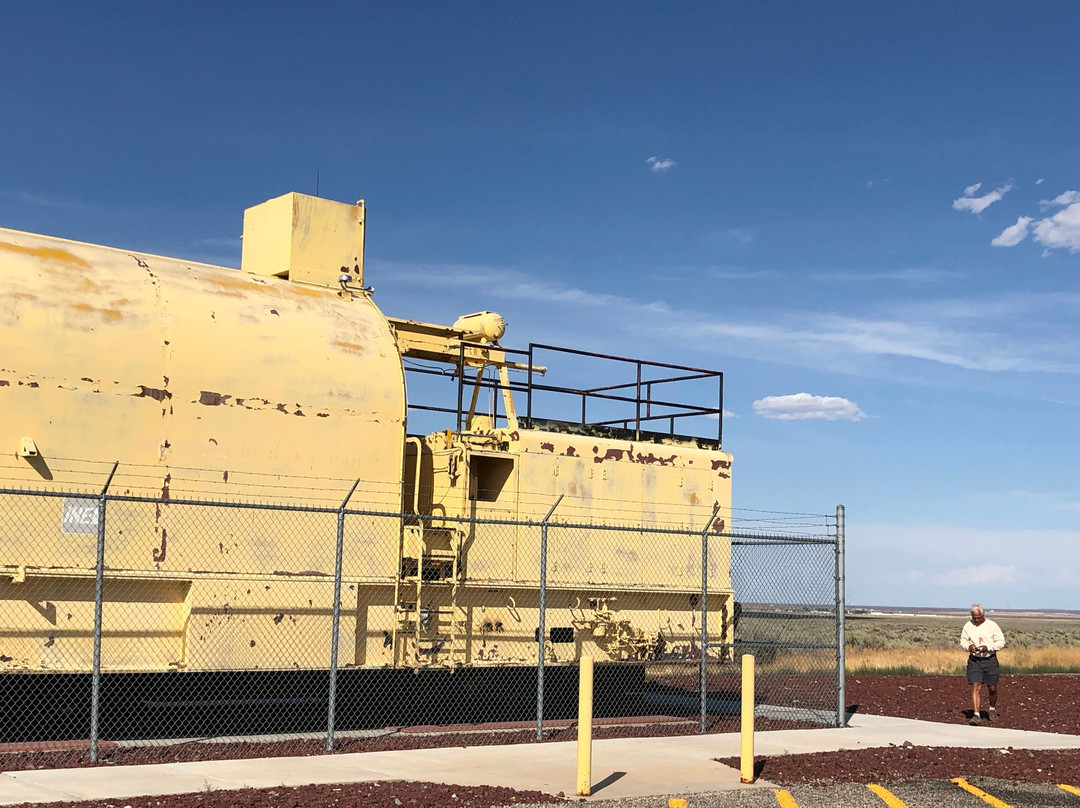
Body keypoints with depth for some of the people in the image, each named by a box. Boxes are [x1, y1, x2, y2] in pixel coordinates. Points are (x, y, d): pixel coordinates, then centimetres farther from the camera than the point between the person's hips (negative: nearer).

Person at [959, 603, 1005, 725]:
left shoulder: (992, 625, -2)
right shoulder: (968, 625, 5)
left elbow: (1001, 642, -2)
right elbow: (962, 641, 12)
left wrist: (988, 647, -17)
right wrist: (968, 646, -11)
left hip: (990, 660, -1)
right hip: (974, 660, 1)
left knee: (992, 688, 8)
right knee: (975, 687, -11)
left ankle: (992, 710, 35)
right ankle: (976, 715, -13)